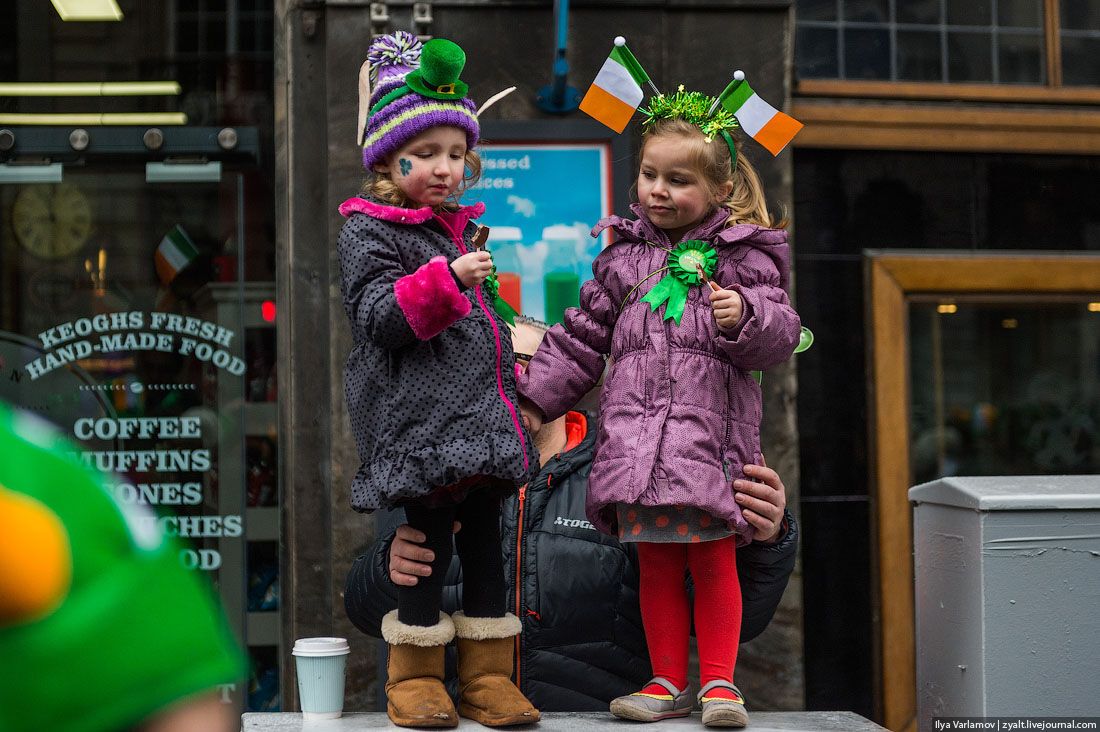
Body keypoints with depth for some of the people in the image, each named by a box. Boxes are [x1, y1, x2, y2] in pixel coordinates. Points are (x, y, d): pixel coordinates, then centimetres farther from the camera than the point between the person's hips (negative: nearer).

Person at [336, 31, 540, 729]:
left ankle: (489, 675, 16)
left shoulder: (462, 226, 18)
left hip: (479, 410, 7)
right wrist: (447, 280, -26)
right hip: (419, 415, -7)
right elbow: (377, 316, -17)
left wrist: (506, 386, 26)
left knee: (485, 530, 8)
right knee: (431, 532, -4)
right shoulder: (368, 230, -4)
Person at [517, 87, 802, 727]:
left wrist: (745, 316, -20)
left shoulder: (742, 254, 4)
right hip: (636, 430, 3)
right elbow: (584, 336, 20)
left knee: (712, 560, 2)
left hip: (711, 431, -3)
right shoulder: (623, 255, 14)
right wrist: (538, 398, 19)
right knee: (655, 563, 7)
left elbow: (780, 335, 1)